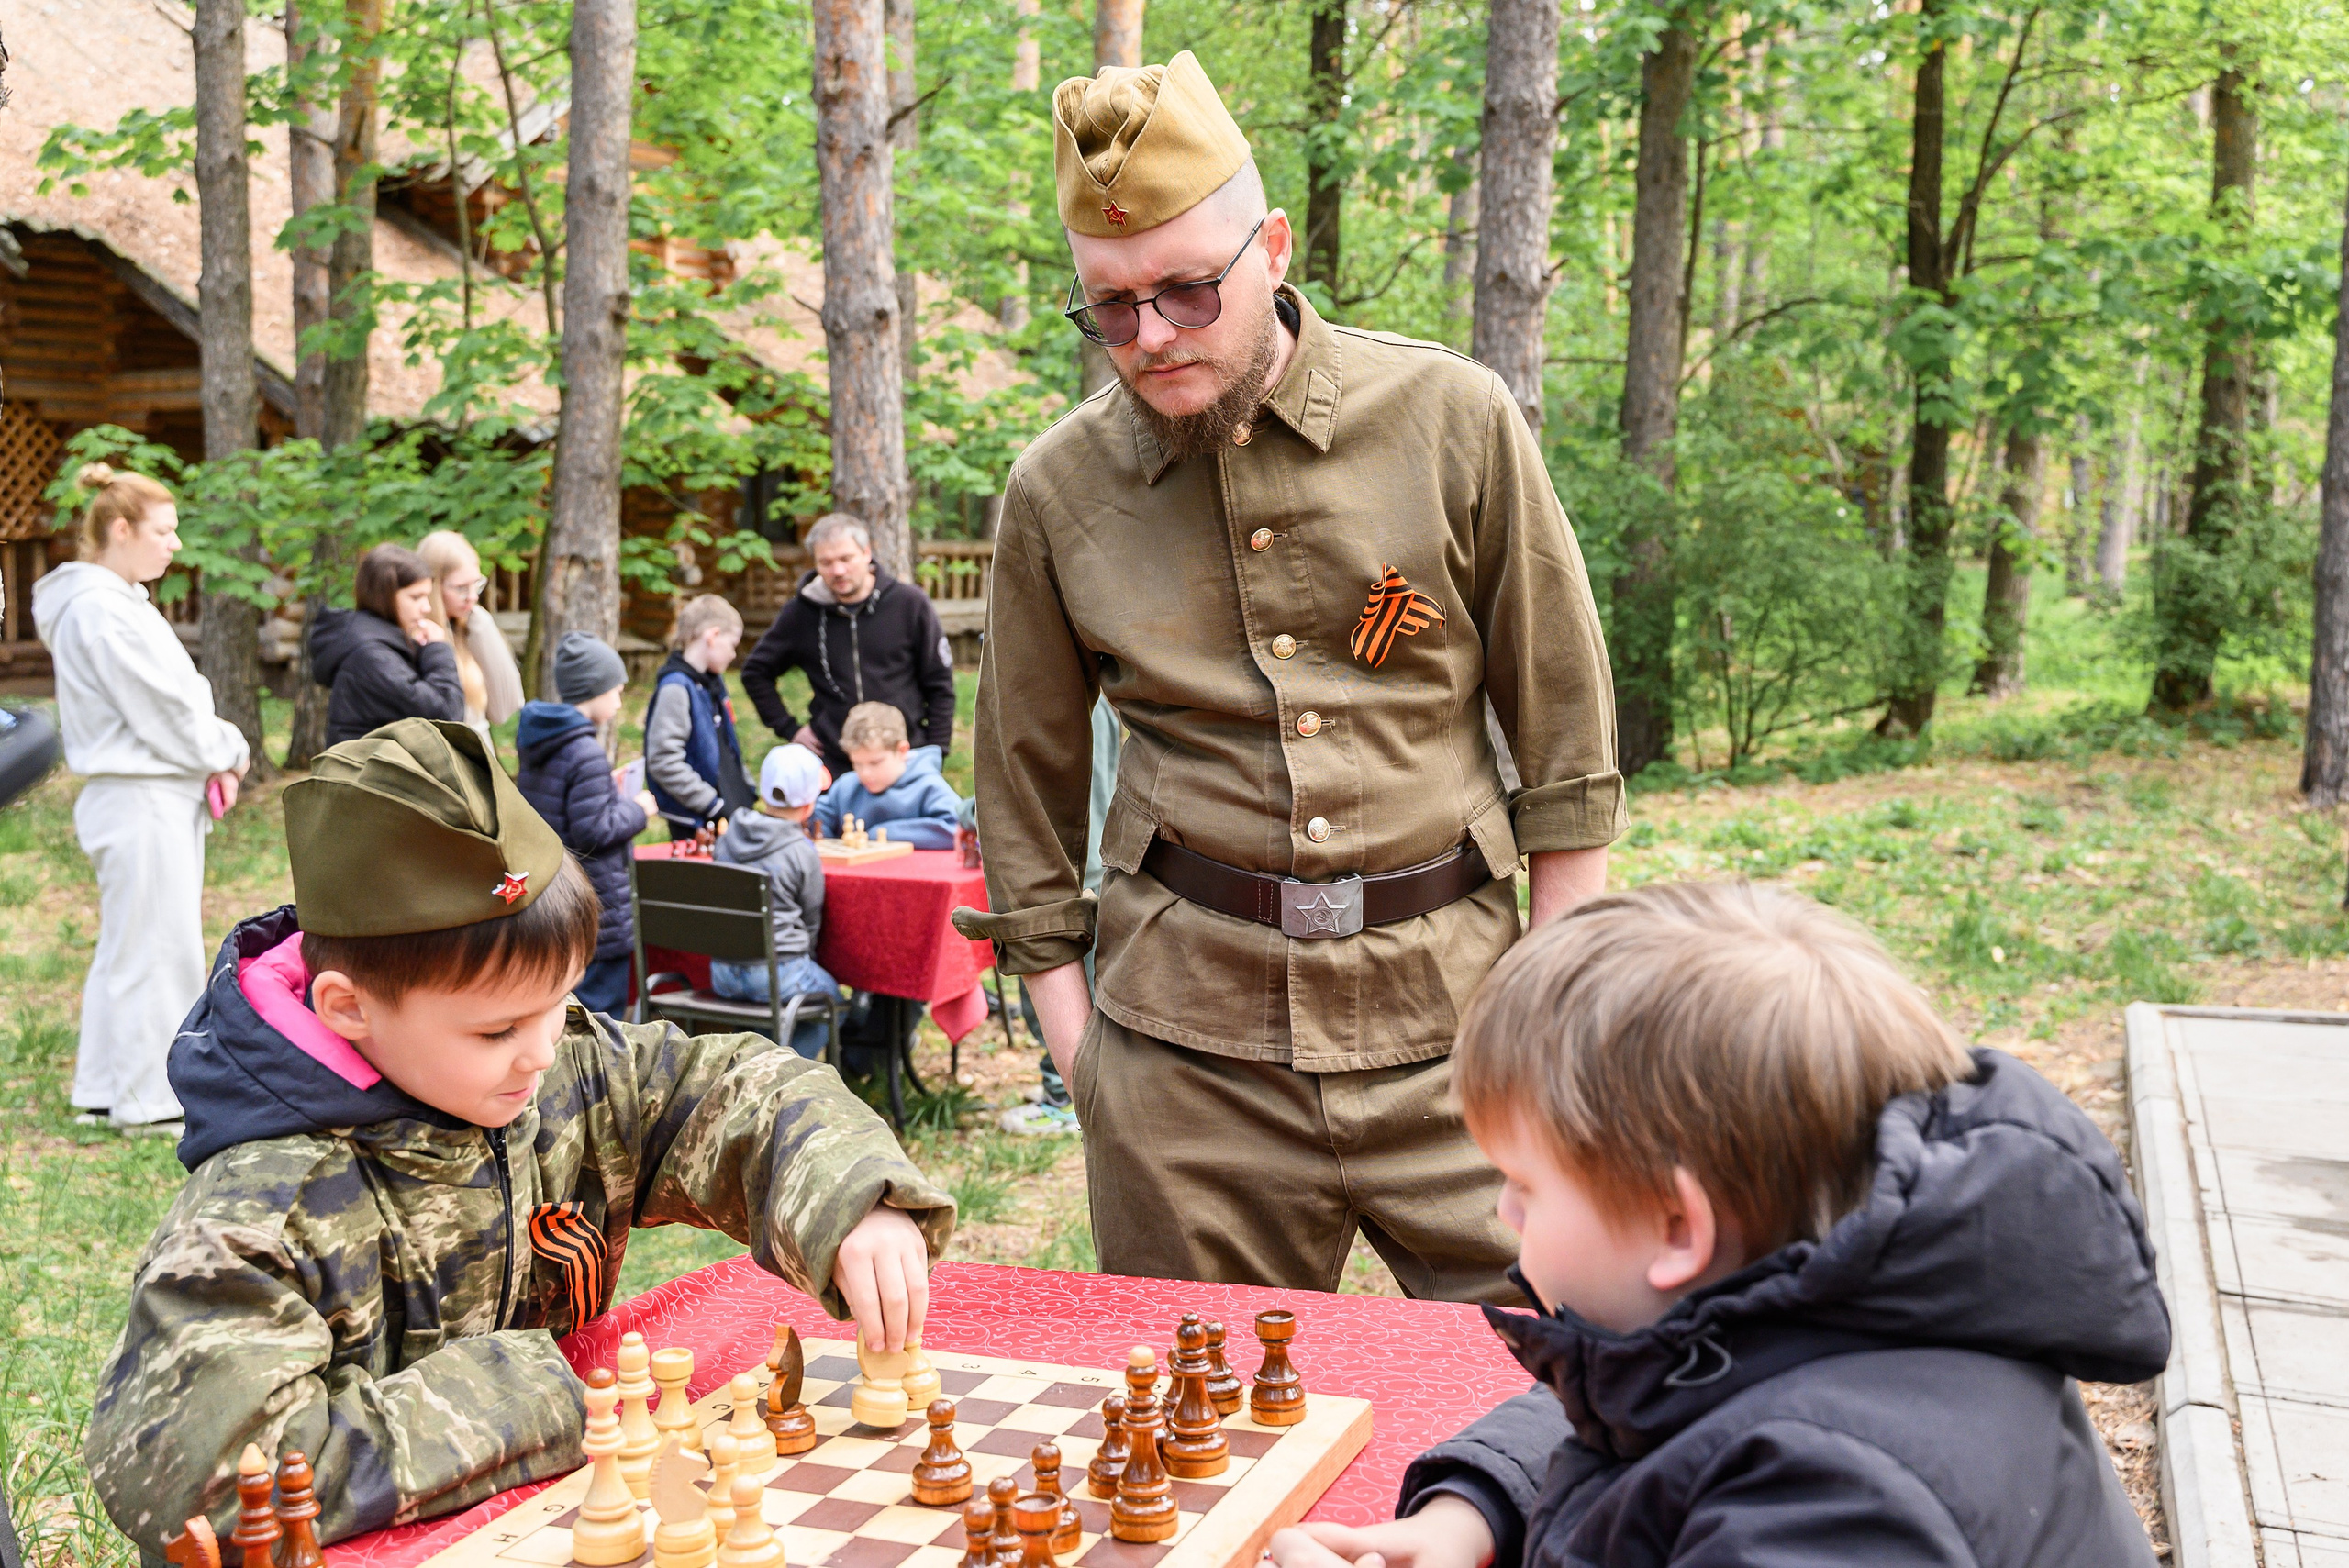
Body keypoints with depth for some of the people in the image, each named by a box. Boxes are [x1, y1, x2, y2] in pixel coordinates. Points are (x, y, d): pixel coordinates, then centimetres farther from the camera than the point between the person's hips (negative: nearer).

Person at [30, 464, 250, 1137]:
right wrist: (228, 752, -4)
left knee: (129, 949, 16)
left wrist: (215, 751, 2)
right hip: (141, 801, -10)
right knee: (155, 950, -3)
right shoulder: (101, 610, -17)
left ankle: (106, 1092, 25)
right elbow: (161, 712, -18)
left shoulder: (119, 601, 15)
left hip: (163, 796, 10)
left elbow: (173, 697, 16)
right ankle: (151, 1101, 6)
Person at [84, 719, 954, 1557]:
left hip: (567, 1512, 4)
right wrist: (509, 1400, -26)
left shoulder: (570, 1070, -5)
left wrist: (855, 1201, -17)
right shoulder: (262, 1214, -24)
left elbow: (734, 1088, 4)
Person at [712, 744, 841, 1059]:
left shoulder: (727, 840, 4)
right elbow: (811, 921, -1)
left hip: (723, 973, 6)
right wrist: (804, 962, 19)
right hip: (778, 971, -6)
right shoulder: (802, 853, -12)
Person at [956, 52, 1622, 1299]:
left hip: (1448, 1014, 0)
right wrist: (1070, 1028, 8)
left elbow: (1565, 723, 5)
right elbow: (1025, 779, 12)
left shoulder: (1455, 421, -1)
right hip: (1185, 1042, 1)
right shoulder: (1057, 491, 3)